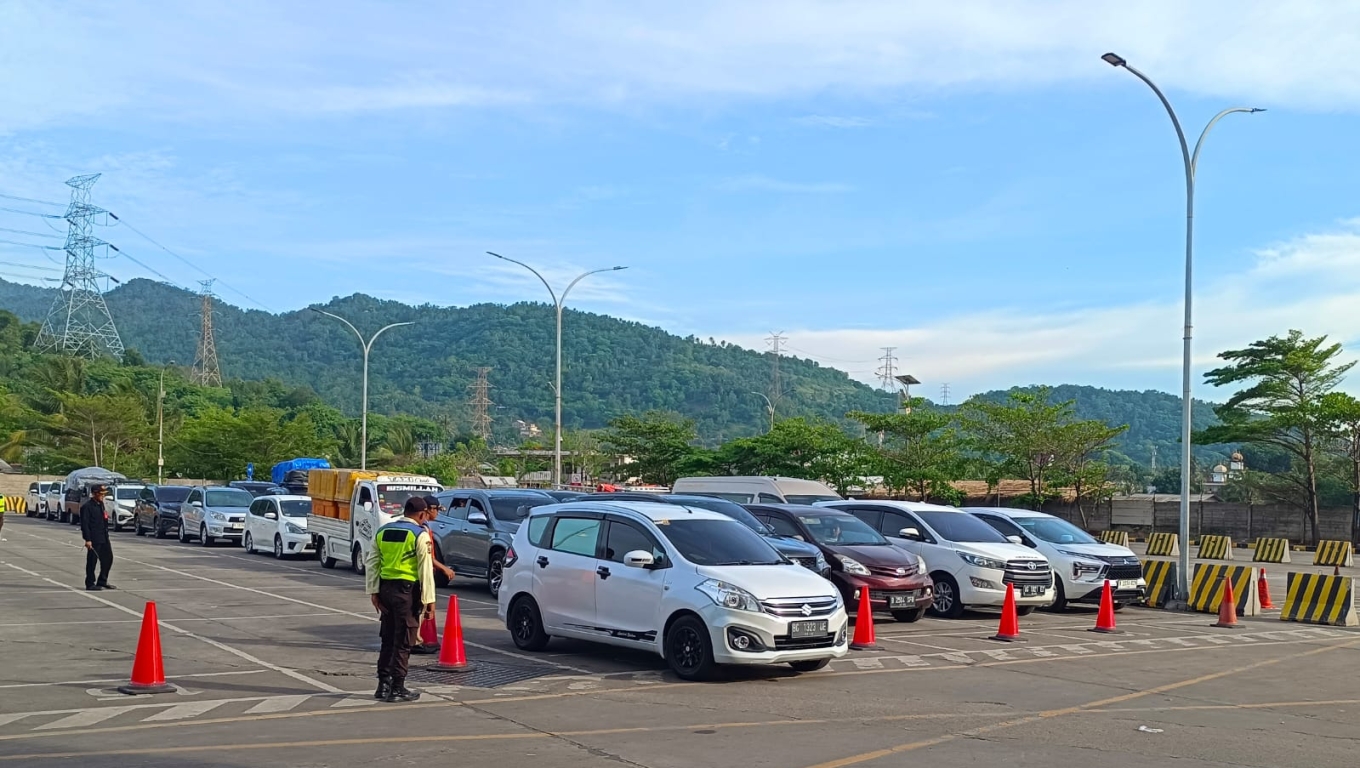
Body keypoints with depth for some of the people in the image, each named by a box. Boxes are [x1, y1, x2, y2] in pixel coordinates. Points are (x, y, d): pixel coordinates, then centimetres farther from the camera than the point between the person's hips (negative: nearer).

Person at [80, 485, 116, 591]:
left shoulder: (101, 504, 15)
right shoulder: (87, 506, -12)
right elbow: (84, 524, -16)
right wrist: (87, 539, -20)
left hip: (104, 538, 8)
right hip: (94, 539, -8)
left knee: (108, 558, 11)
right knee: (92, 561, 0)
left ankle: (102, 582, 22)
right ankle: (90, 584, 9)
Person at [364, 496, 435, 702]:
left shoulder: (382, 531, 10)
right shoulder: (420, 535, -9)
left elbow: (372, 564, 9)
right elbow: (425, 569, -12)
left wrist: (373, 592, 11)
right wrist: (428, 599, -10)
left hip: (386, 588, 6)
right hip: (407, 590, -6)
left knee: (388, 639, 16)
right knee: (403, 642, 2)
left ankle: (383, 685, 19)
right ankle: (397, 688, 5)